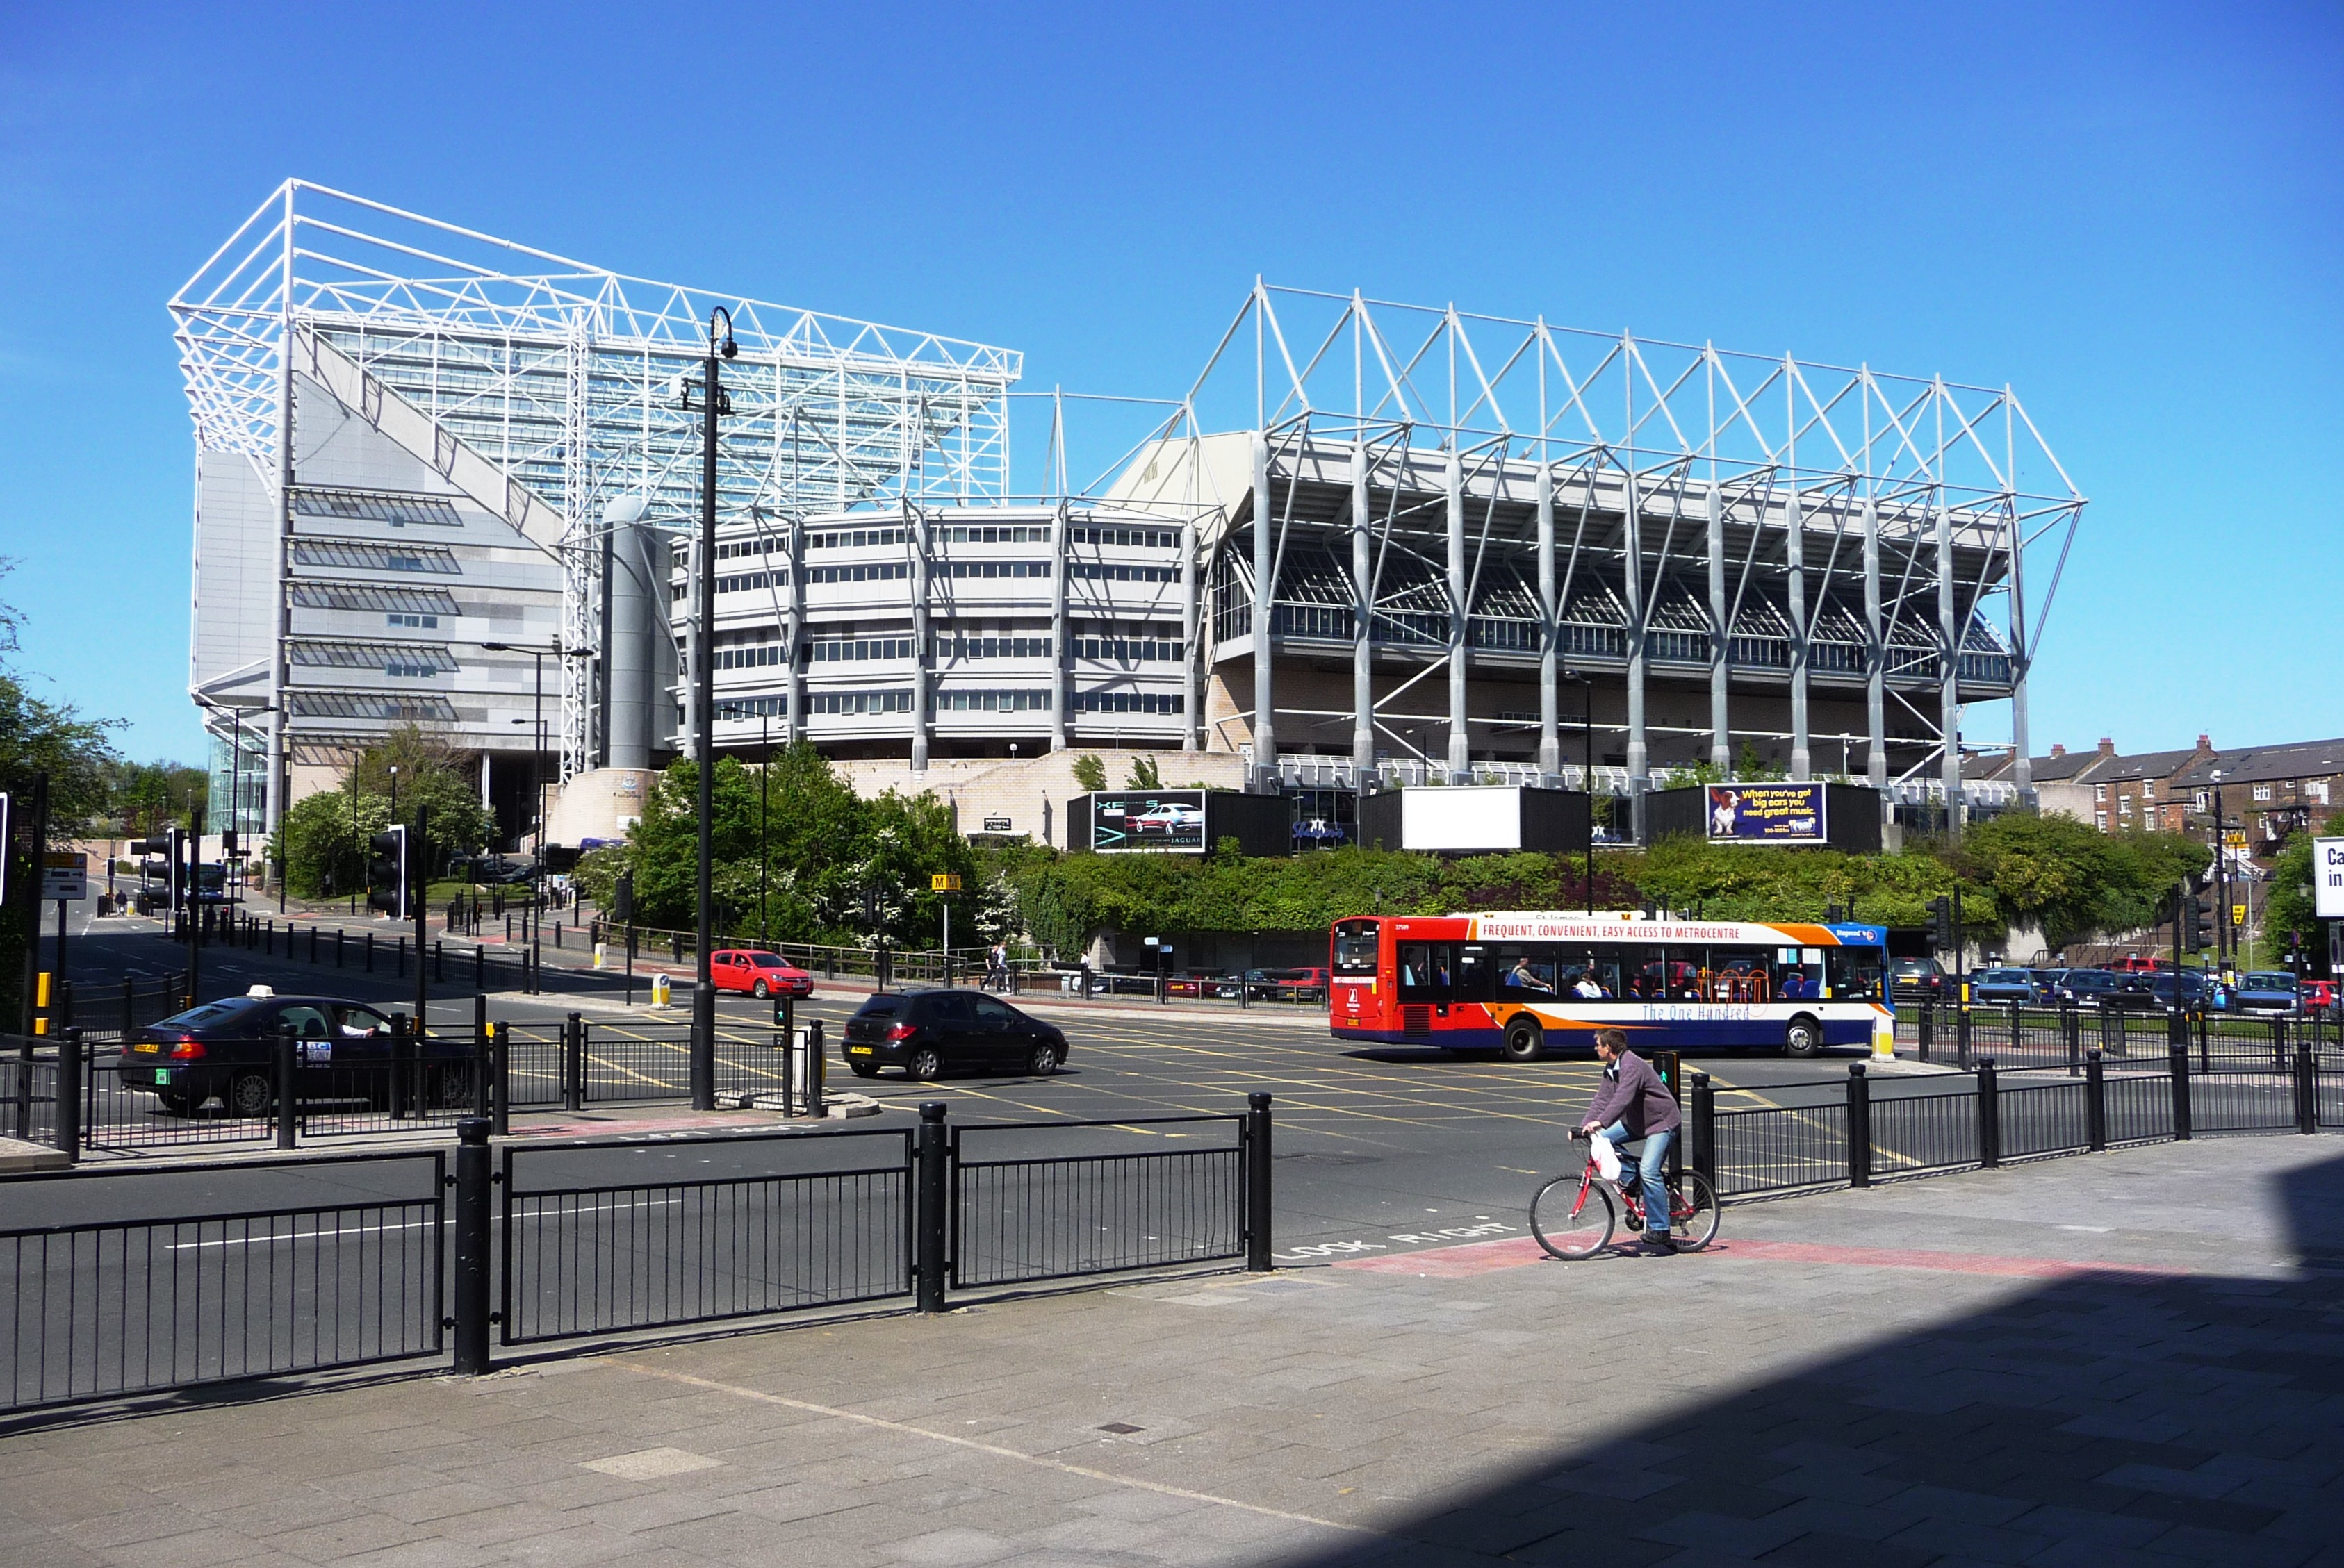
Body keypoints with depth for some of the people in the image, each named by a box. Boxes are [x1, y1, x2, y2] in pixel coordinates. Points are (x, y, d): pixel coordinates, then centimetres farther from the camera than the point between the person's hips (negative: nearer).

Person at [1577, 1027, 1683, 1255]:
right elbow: (1603, 1099, 1)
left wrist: (1600, 1122, -47)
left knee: (1649, 1171, -21)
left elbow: (1622, 1099, -38)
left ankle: (1659, 1230, -15)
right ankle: (1630, 1179, 6)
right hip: (1636, 1121, 10)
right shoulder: (1611, 1069, 5)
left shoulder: (1632, 1066, -25)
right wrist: (1583, 1126, -10)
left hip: (1661, 1122, -10)